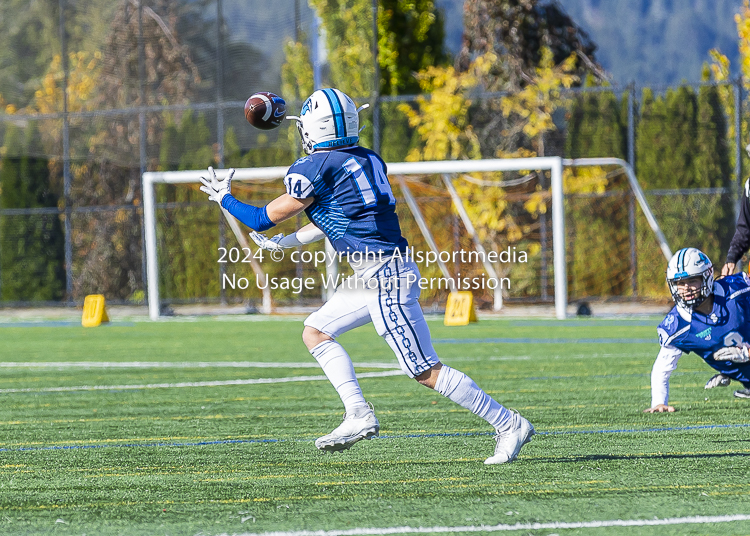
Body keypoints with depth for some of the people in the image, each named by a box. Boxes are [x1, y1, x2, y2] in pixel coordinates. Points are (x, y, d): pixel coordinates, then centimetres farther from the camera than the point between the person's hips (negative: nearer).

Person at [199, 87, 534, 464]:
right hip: (375, 275, 9)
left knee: (426, 371, -6)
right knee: (315, 332, 15)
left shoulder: (315, 167, -11)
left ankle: (509, 426, -2)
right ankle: (359, 415, 6)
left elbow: (263, 219, -1)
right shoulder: (367, 160, 12)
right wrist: (288, 241, 30)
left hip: (383, 276, -9)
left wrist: (223, 198, 16)